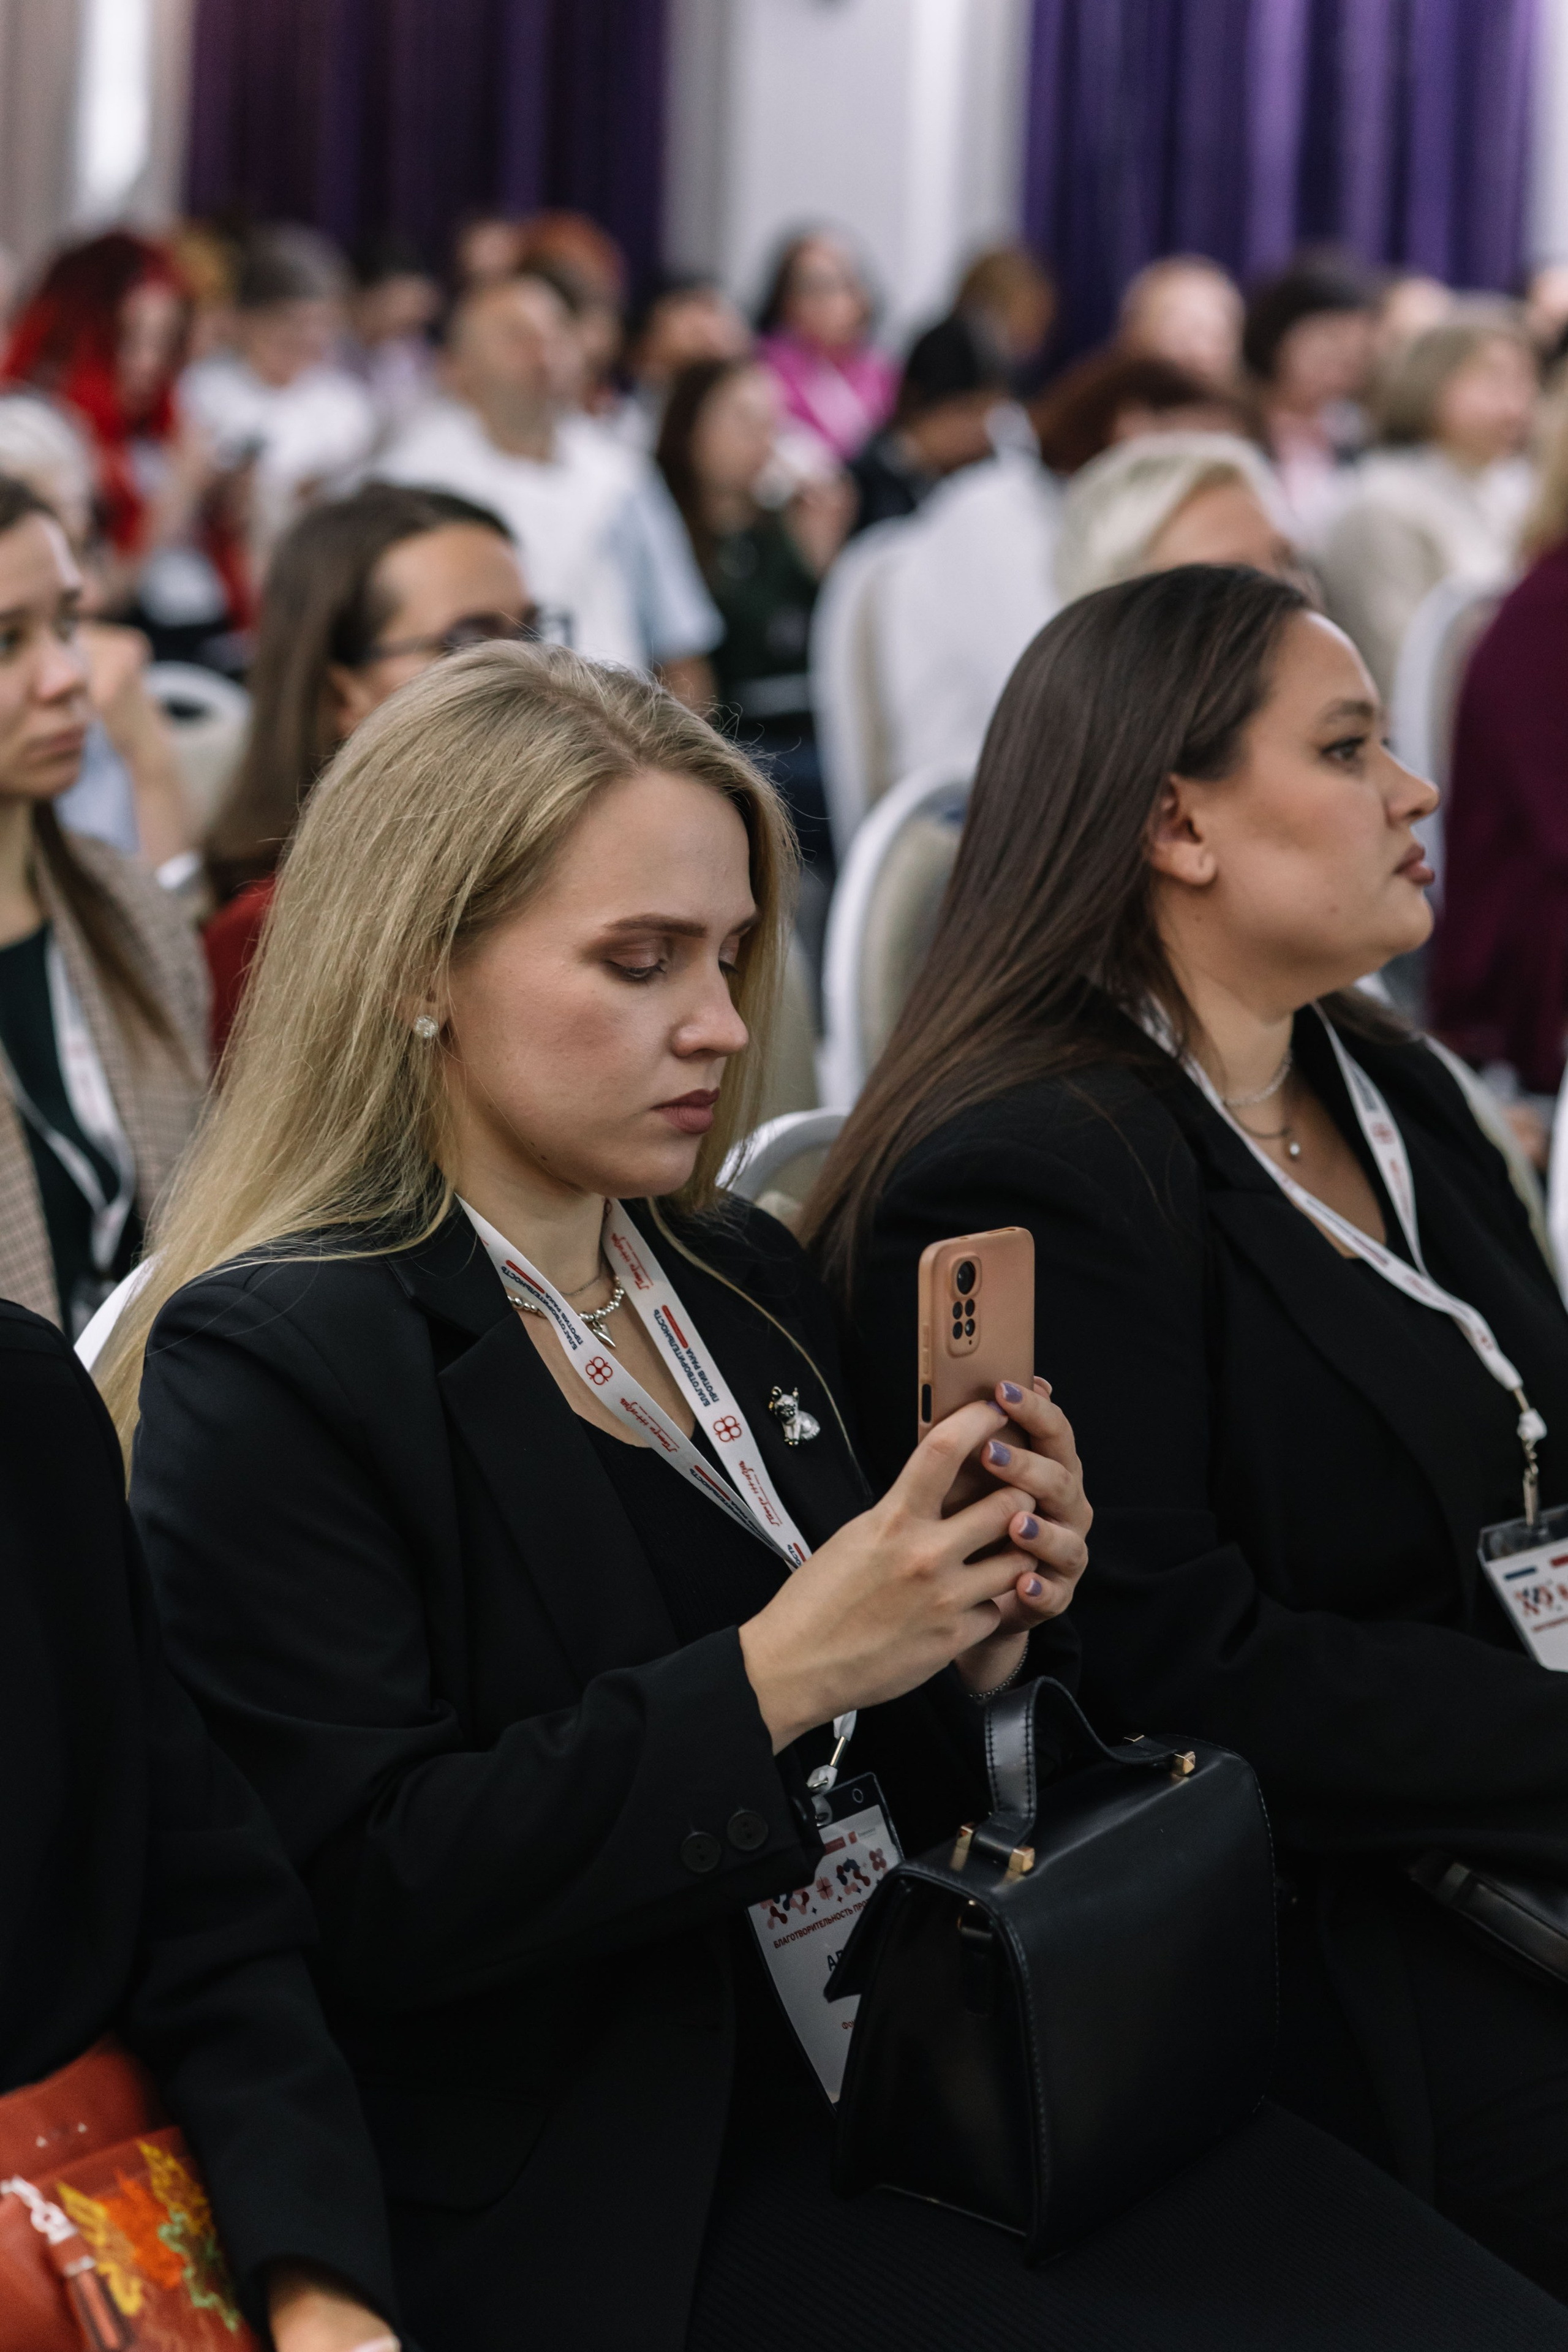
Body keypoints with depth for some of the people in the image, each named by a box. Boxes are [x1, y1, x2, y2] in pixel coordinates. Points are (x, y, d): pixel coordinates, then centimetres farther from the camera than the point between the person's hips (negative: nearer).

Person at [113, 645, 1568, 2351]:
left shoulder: (743, 1278, 13)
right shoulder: (263, 1370, -11)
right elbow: (360, 1902, -18)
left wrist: (973, 1633, -2)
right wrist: (772, 1677, -21)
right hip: (623, 2208, -7)